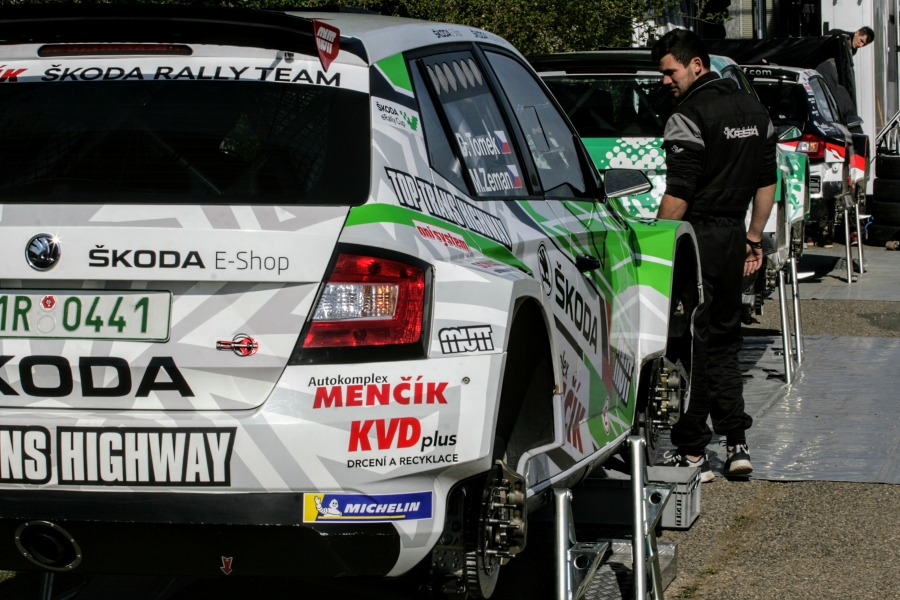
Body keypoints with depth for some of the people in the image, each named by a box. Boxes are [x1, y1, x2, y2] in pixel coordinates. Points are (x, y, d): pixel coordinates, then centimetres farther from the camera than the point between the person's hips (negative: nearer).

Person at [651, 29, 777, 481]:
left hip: (696, 239, -8)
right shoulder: (754, 111, 12)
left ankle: (692, 452, 1)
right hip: (732, 237, 8)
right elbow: (766, 182, 16)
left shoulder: (689, 117, -13)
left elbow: (679, 193, -18)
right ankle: (736, 444, 12)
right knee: (723, 341, 16)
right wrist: (754, 238, 21)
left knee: (690, 346, -2)